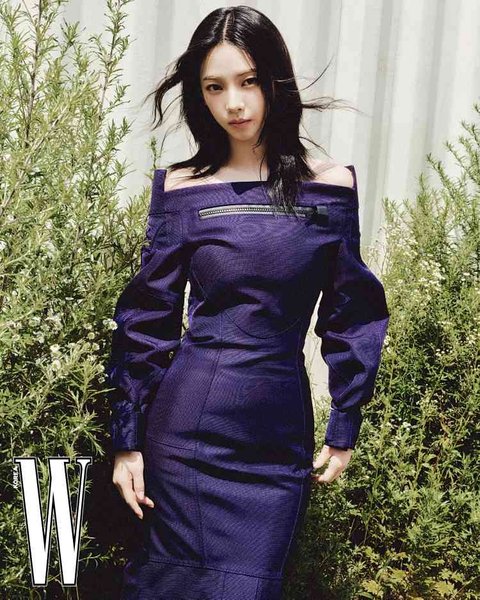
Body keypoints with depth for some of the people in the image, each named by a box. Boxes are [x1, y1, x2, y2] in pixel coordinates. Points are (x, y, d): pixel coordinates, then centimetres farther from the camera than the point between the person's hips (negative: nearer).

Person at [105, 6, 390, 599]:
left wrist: (344, 429, 6)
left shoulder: (329, 185, 0)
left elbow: (349, 315, 6)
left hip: (281, 438, 1)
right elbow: (146, 320, 2)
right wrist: (127, 439, 0)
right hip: (186, 429, 0)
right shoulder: (181, 188, -1)